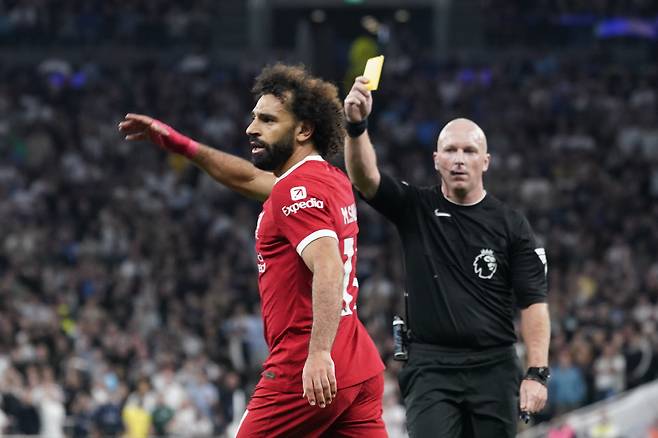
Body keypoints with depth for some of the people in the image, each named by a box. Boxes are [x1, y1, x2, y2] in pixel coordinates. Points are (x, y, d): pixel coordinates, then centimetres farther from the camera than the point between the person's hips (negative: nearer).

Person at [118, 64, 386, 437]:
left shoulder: (297, 189, -12)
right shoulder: (333, 180, 16)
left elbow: (328, 269, -26)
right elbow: (250, 179, 33)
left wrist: (320, 353, -35)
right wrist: (178, 143, 35)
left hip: (304, 375, -9)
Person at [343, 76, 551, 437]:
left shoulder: (511, 225, 5)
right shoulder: (415, 209, 7)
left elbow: (533, 302, 1)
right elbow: (364, 177, -10)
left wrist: (537, 374, -8)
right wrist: (356, 125, -29)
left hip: (493, 368, 1)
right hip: (430, 366, -1)